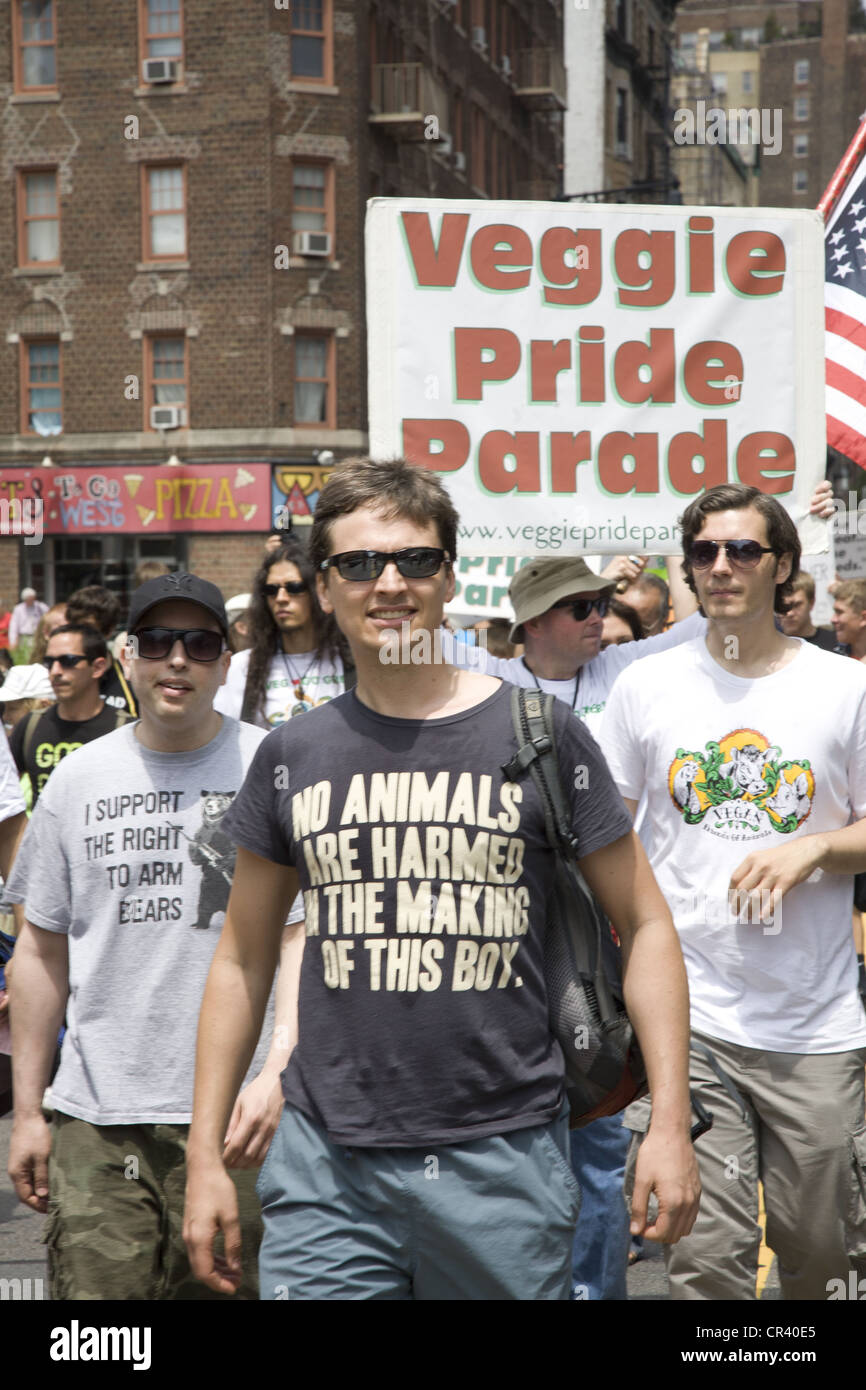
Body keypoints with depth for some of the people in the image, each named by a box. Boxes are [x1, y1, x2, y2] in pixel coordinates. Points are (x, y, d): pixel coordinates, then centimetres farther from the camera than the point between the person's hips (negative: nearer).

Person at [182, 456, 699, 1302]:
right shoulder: (291, 757, 5)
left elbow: (644, 923, 2)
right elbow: (243, 958, 12)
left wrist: (671, 1122, -5)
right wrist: (204, 1153, 8)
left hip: (503, 1160, -1)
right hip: (325, 1168, 2)